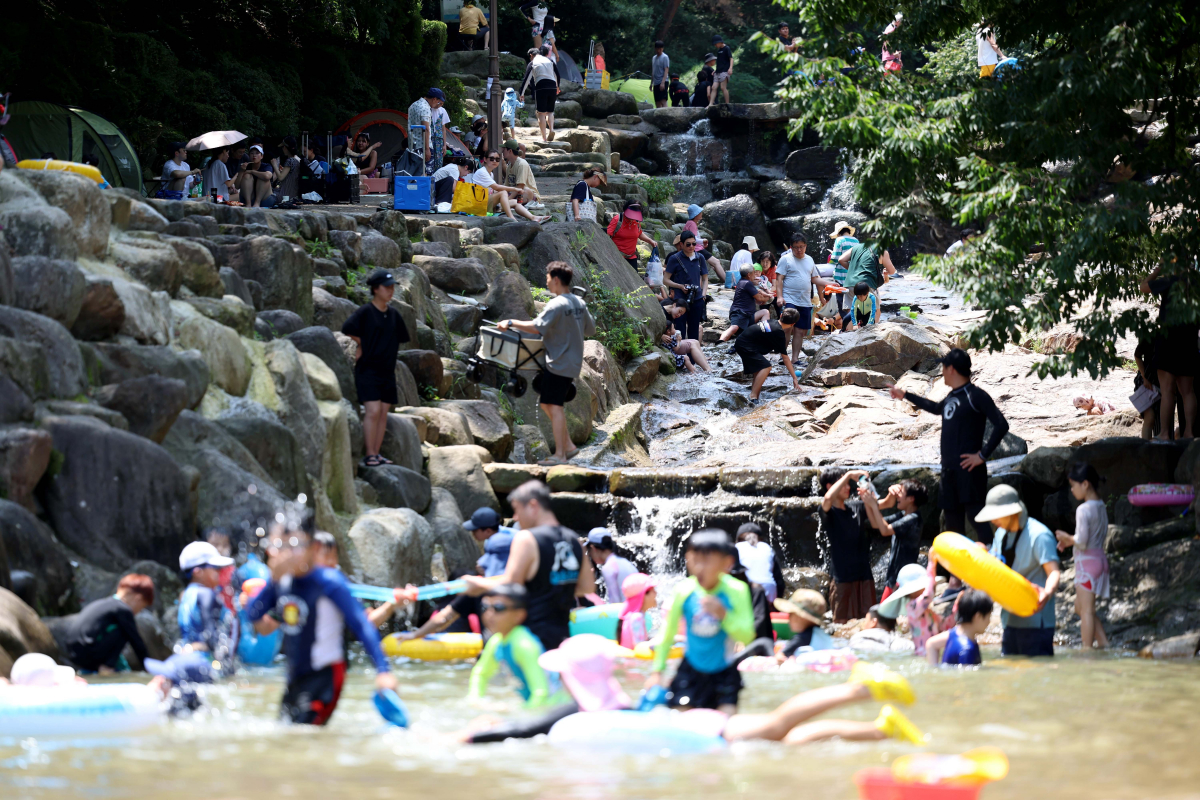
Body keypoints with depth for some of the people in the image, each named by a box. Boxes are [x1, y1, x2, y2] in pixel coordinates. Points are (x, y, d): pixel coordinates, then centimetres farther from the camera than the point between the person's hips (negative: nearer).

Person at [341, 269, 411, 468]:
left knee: (383, 414, 4)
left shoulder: (393, 315, 10)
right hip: (368, 368, -6)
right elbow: (348, 328, -23)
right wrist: (360, 345, -10)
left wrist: (390, 352, 12)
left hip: (387, 369, 6)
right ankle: (370, 455, -12)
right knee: (373, 411, -14)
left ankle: (376, 454, 9)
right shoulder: (365, 312, -9)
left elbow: (400, 338, 24)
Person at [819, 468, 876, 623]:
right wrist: (849, 475, -23)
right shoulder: (828, 511, -5)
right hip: (842, 579, -5)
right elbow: (828, 499, -28)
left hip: (864, 576, 5)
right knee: (843, 624, -5)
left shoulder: (856, 506, 11)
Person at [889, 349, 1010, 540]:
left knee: (976, 516, -16)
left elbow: (1001, 425, -16)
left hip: (969, 469, -9)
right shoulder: (951, 397, 15)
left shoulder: (976, 396, -10)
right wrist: (905, 395, 47)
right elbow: (935, 408, 39)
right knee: (953, 521, 10)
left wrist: (983, 455, -17)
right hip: (949, 469, 9)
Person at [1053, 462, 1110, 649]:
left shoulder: (1083, 510, -17)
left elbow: (1082, 541, -23)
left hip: (1087, 562, -9)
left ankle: (1087, 649, -4)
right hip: (1100, 558, 9)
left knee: (1086, 609, -5)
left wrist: (1067, 538, -3)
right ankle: (1103, 643, 14)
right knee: (1081, 607, 18)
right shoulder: (1101, 507, 10)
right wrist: (1070, 541, 13)